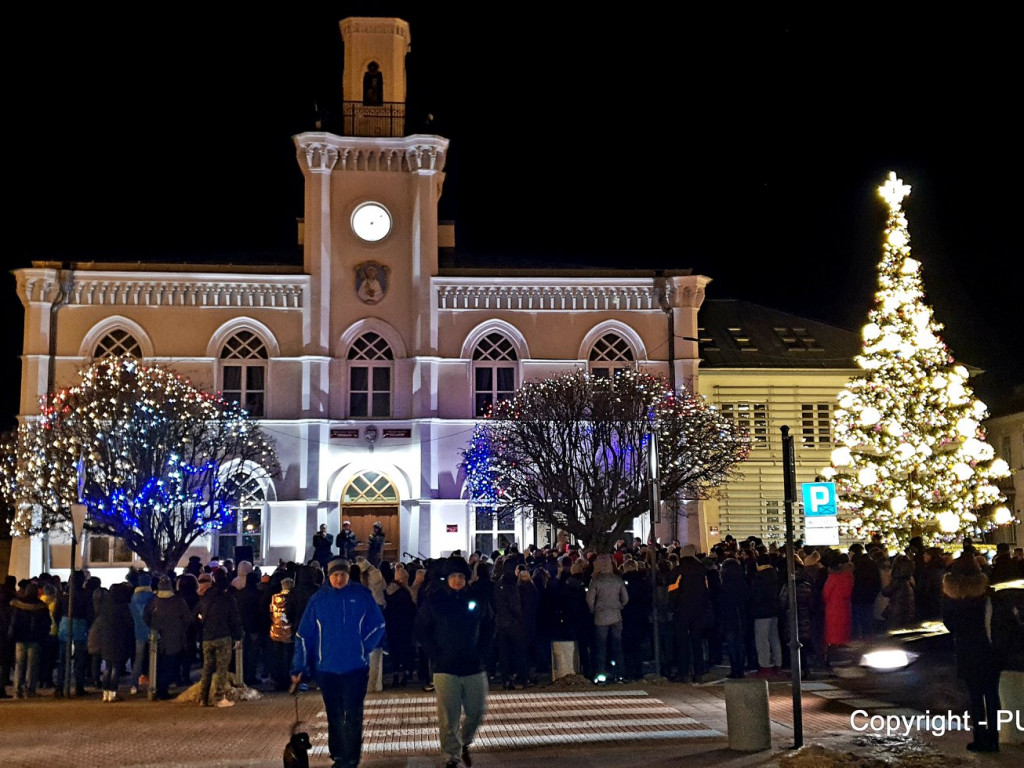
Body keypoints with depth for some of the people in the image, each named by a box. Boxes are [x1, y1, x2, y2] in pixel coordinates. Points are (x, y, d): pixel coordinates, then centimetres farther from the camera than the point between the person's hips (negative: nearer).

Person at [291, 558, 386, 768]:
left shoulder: (362, 596, -4)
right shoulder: (318, 599, -1)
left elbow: (377, 625, 2)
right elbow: (304, 635, 0)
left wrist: (363, 648, -7)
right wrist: (299, 667, -2)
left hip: (356, 667, -2)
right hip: (327, 667, 2)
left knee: (353, 716, -3)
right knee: (334, 715, 13)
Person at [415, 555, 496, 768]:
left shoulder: (477, 599, 4)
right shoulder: (435, 600, -1)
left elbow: (489, 626, 14)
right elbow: (421, 628, 3)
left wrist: (483, 652, 4)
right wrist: (434, 653, -6)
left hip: (474, 666, 2)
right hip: (445, 668, -2)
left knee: (477, 711, 8)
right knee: (448, 717, -3)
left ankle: (464, 743, 35)